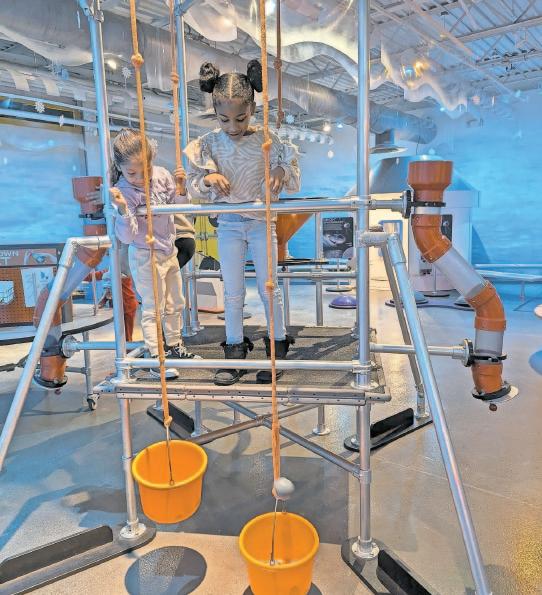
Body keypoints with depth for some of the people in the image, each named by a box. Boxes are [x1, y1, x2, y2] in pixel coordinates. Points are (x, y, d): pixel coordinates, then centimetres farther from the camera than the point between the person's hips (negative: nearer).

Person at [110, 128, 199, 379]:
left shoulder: (161, 175, -7)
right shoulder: (123, 191, -21)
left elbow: (177, 206, 6)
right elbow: (127, 237, -27)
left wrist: (181, 188, -13)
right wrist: (123, 209, -41)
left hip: (169, 252, 7)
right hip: (145, 257, -6)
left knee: (175, 303, 18)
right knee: (153, 308, 1)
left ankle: (175, 346, 37)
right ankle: (155, 358, 15)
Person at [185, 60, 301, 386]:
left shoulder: (267, 140, -8)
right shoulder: (209, 143, -3)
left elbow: (293, 181, -3)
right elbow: (195, 184, 2)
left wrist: (282, 172, -25)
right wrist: (208, 178, -19)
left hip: (262, 222, -2)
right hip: (229, 224, 2)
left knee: (269, 288, 6)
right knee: (233, 293, 8)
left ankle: (278, 348, 23)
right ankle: (235, 353, 22)